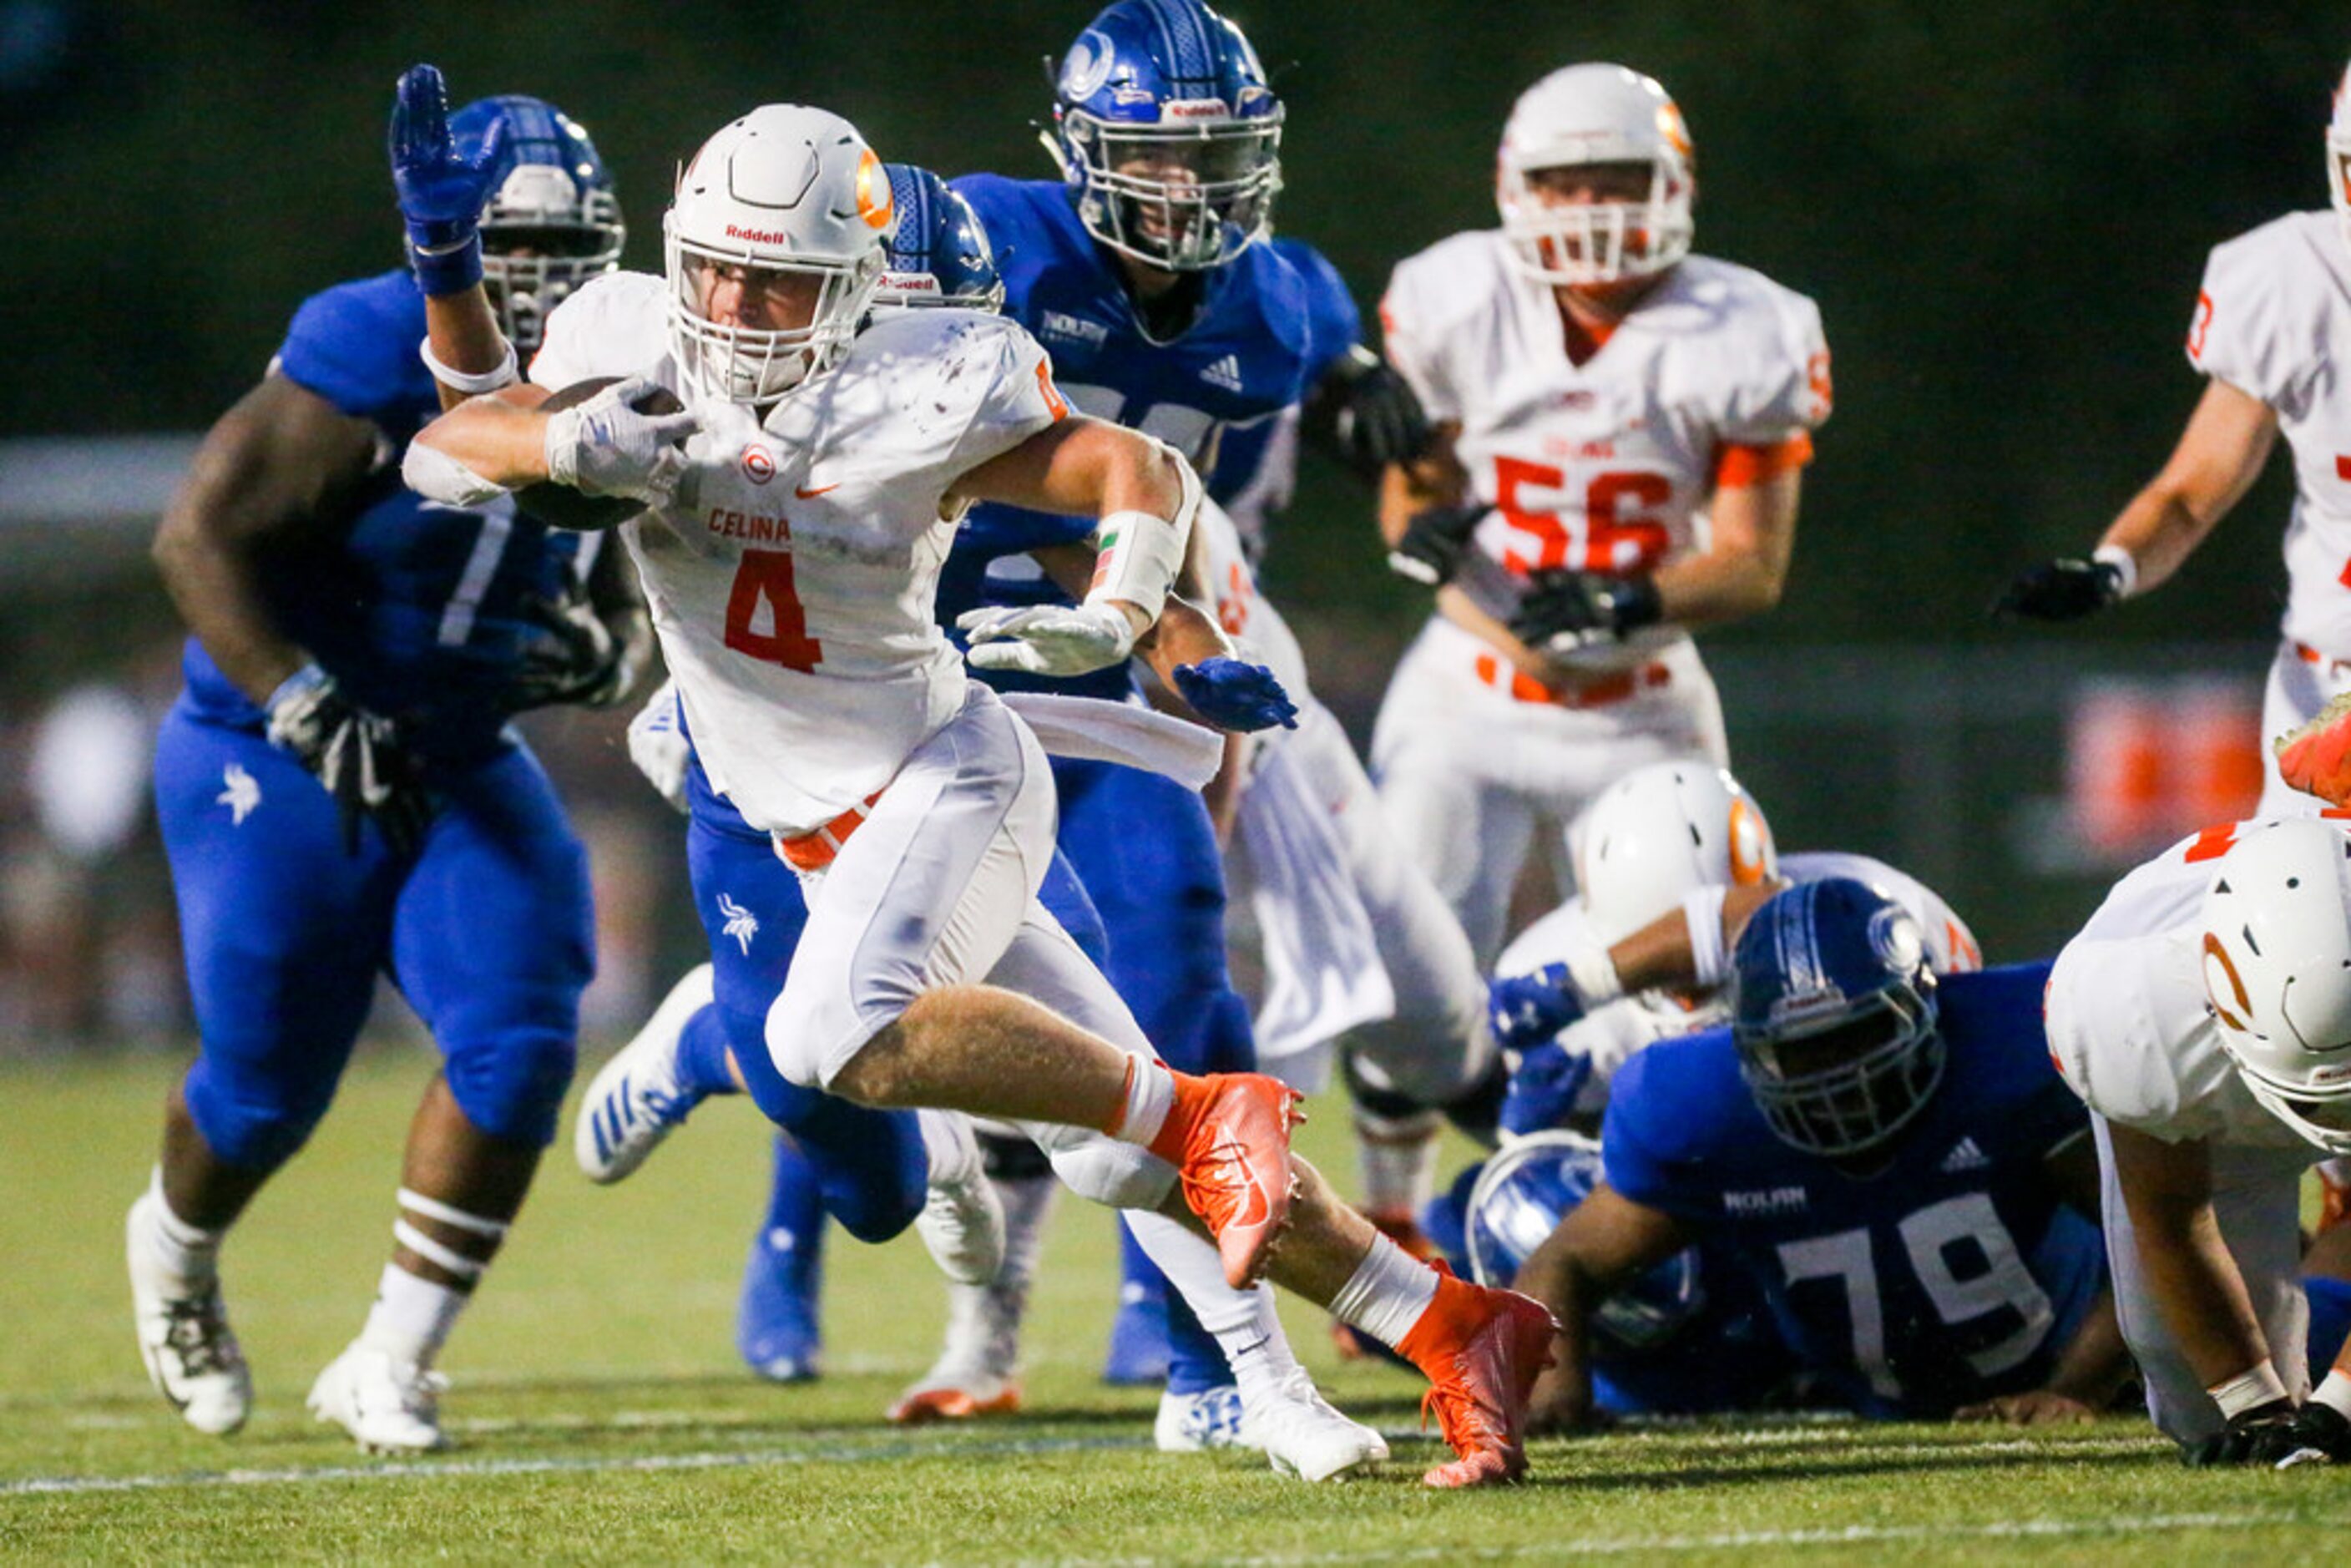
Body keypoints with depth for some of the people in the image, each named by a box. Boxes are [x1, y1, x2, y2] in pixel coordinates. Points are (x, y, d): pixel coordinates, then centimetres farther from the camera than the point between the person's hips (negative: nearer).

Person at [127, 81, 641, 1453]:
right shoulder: (370, 371, -22)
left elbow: (625, 604, 13)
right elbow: (200, 535, -24)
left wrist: (599, 653, -12)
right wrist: (308, 711, -32)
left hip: (459, 767, 5)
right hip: (276, 769, -5)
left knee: (519, 1046, -14)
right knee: (268, 1091, 5)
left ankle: (390, 1367, -1)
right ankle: (176, 1251, 42)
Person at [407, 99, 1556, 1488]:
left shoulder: (915, 399, -17)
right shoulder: (638, 354, -4)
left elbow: (1142, 471, -11)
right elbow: (440, 451, -12)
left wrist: (1114, 617, -31)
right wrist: (566, 448, -33)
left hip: (947, 782, -6)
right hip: (828, 834, 6)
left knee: (839, 1035, -34)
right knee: (1120, 1158, 7)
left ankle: (1206, 1112, -21)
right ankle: (1454, 1332, 15)